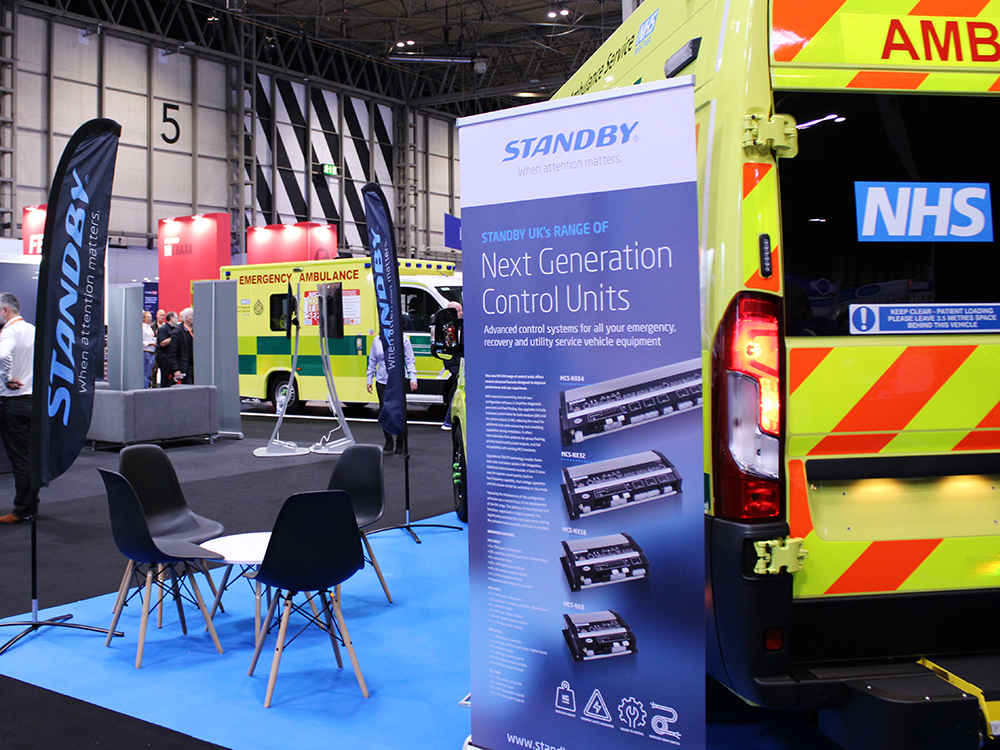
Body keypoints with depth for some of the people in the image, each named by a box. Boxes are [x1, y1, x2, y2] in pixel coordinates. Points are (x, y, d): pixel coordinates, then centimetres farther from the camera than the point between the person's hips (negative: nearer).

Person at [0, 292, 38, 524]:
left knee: (19, 457, -3)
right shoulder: (34, 330, 11)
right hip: (35, 398, 8)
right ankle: (32, 504, 23)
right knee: (31, 455, 15)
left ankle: (22, 511, 3)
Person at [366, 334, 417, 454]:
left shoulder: (403, 339, -2)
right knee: (384, 411, 2)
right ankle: (388, 441, 17)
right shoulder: (377, 340, 6)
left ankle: (400, 443, 15)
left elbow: (410, 360, 2)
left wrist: (413, 378, -5)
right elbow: (372, 361, 15)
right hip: (382, 381, 2)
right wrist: (369, 379, 14)